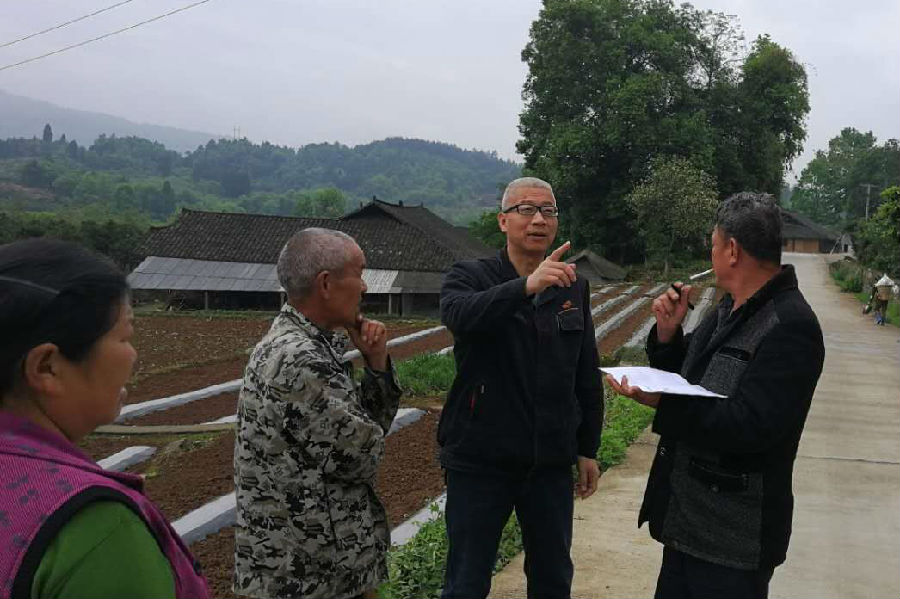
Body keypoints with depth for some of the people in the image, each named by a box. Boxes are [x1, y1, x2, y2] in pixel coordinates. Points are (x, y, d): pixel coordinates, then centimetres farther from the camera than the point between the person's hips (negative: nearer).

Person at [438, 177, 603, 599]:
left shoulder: (574, 287, 7)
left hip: (551, 462, 4)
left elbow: (587, 375, 12)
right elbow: (457, 313, -31)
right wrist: (527, 286, -45)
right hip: (481, 460, -4)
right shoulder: (470, 277, -6)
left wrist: (588, 450, 11)